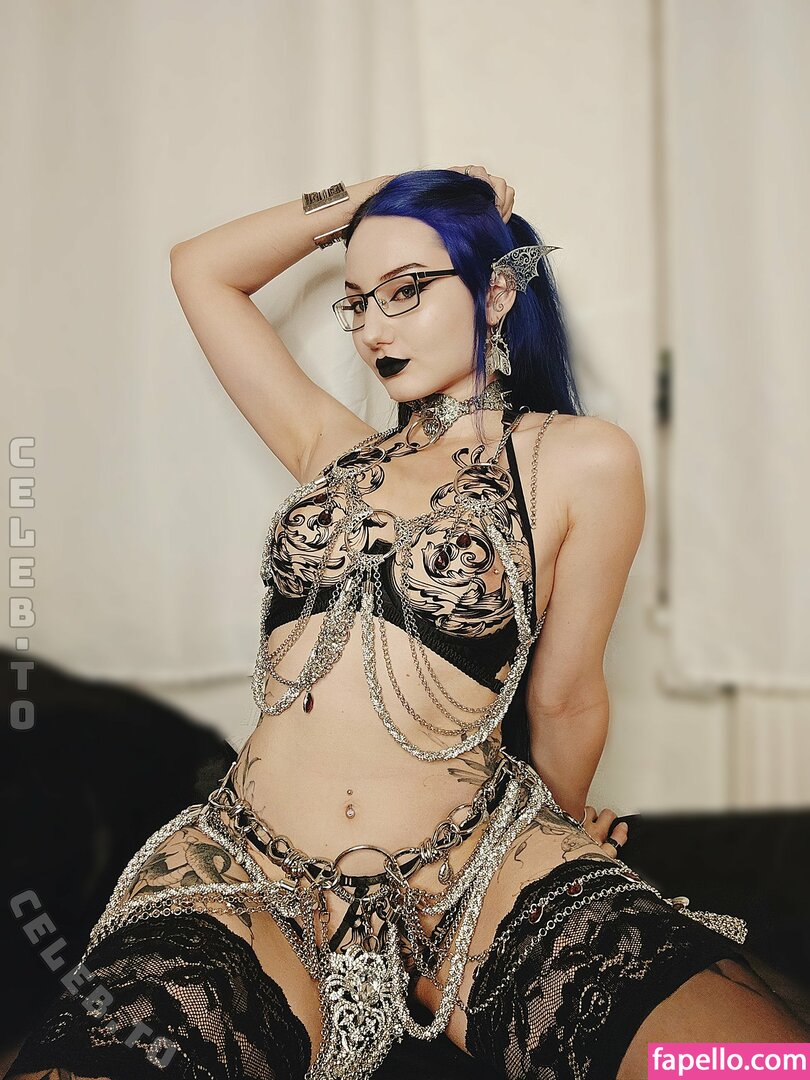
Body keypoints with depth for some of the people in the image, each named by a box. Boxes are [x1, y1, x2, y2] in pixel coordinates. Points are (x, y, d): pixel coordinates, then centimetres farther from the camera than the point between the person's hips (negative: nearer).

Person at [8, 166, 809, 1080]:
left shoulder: (579, 462, 2)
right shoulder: (336, 450, 16)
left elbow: (564, 698, 9)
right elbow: (200, 270, 23)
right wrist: (360, 200, 22)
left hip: (471, 883, -2)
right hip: (248, 881, 3)